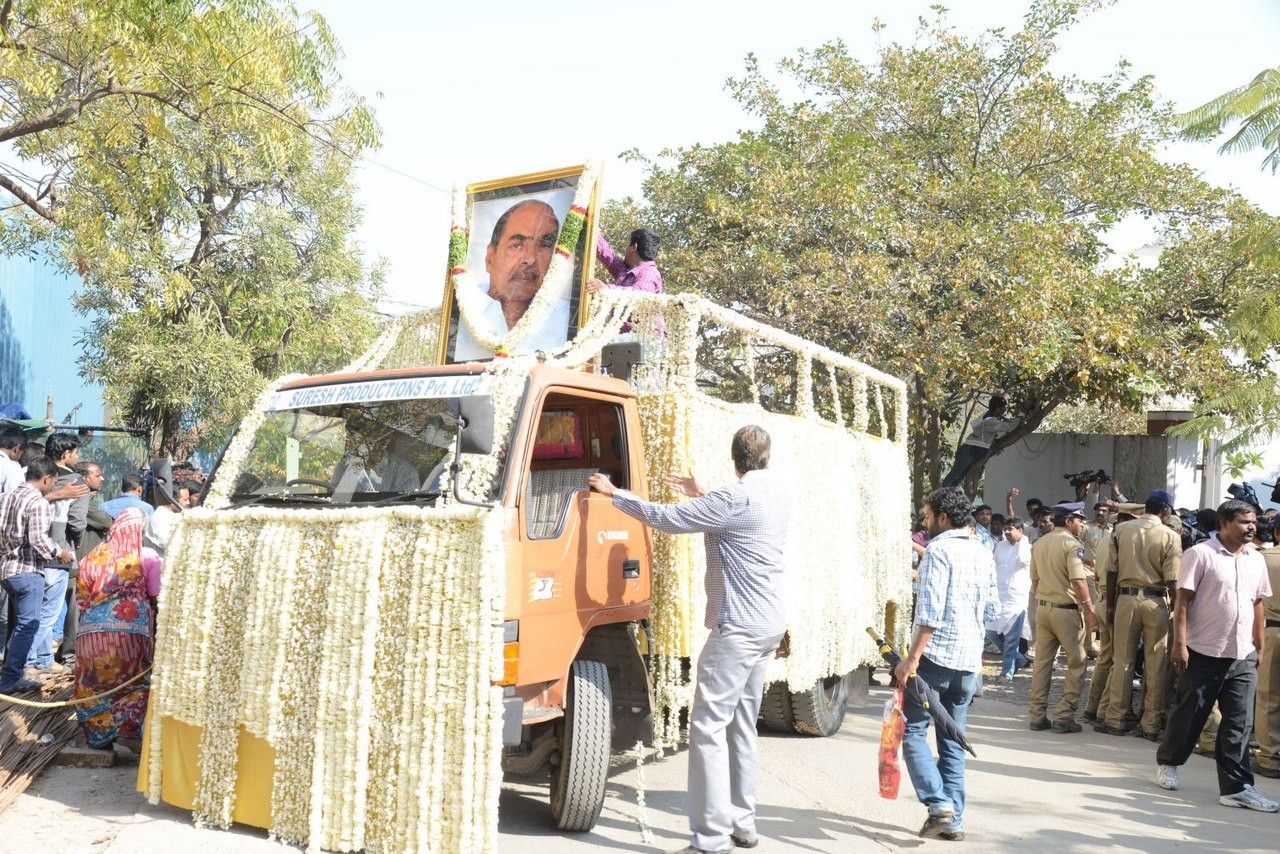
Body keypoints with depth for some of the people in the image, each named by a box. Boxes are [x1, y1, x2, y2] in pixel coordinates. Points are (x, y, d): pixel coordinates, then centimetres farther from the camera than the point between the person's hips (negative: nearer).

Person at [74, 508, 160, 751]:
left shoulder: (94, 556, 8)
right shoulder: (148, 557, -1)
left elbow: (81, 596, 15)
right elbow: (156, 595, 2)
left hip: (93, 629, 2)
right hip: (132, 628, -2)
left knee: (94, 682, 17)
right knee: (135, 681, 12)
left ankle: (99, 734, 16)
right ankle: (129, 729, -3)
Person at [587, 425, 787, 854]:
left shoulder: (735, 497, -19)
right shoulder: (778, 491, 7)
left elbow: (666, 519, -15)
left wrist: (614, 493, -4)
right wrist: (702, 496, 23)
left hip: (739, 627, -9)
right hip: (769, 625, 10)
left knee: (708, 726, -7)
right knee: (741, 725, 16)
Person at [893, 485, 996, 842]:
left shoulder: (938, 550, -11)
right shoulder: (984, 554, 12)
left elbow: (931, 611, -19)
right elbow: (990, 610, 18)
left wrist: (912, 658, -19)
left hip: (936, 656, -7)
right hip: (969, 660, 7)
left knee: (913, 729, 3)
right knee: (953, 740, 11)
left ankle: (939, 803, -9)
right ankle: (953, 820, 12)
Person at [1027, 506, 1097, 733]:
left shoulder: (1039, 543, 11)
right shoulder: (1071, 544, -12)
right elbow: (1078, 580, -19)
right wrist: (1089, 610, -15)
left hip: (1042, 607, 7)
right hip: (1066, 609, -7)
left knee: (1042, 662, 10)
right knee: (1076, 663, 3)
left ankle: (1037, 716, 12)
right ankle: (1063, 716, 0)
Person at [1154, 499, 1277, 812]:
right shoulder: (1200, 554, -9)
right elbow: (1183, 601, -10)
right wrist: (1180, 643, -15)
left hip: (1243, 657, 5)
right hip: (1203, 653, -5)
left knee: (1239, 724, 3)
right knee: (1189, 714, 7)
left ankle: (1236, 787, 7)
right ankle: (1167, 763, 27)